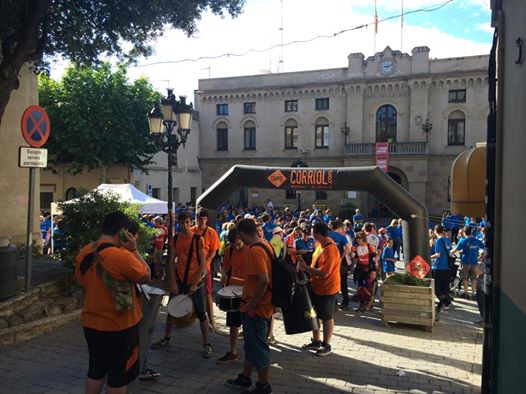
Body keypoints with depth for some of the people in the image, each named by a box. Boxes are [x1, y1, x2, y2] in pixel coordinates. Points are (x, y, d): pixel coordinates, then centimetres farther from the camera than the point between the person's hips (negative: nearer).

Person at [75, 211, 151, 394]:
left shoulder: (83, 254, -3)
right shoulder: (122, 256, -25)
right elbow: (147, 276, -11)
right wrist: (134, 250, -10)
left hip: (91, 323, 7)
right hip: (119, 326, -7)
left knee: (95, 371, 21)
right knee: (118, 375, 10)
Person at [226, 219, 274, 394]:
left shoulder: (255, 251, -24)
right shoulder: (266, 244, 5)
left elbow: (263, 280, -33)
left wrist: (252, 303, -21)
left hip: (256, 307, -10)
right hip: (263, 304, 10)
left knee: (258, 346, 6)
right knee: (251, 344, 21)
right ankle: (245, 378, 36)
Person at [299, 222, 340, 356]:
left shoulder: (330, 250, -27)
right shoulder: (321, 245, 3)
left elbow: (324, 273, -31)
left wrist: (305, 268, -23)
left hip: (327, 289, -9)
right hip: (317, 287, 9)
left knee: (327, 317, 8)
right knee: (315, 315, 19)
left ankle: (326, 345, 23)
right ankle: (316, 341, 35)